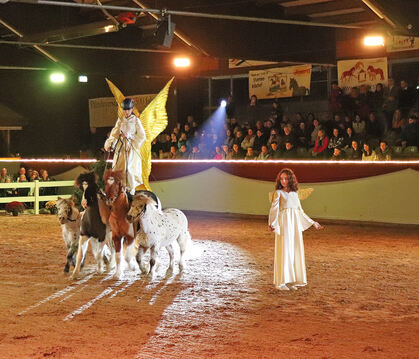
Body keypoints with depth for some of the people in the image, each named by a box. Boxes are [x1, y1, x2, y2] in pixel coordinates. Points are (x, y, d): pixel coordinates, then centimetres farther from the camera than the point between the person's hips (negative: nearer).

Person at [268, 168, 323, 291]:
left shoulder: (294, 193, 15)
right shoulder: (278, 193, 0)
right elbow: (274, 209, -10)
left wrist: (313, 223, 24)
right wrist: (271, 223, -27)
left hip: (296, 224, 5)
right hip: (284, 224, -5)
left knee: (295, 251, 5)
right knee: (284, 250, -6)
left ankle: (292, 281, 12)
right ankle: (281, 282, -3)